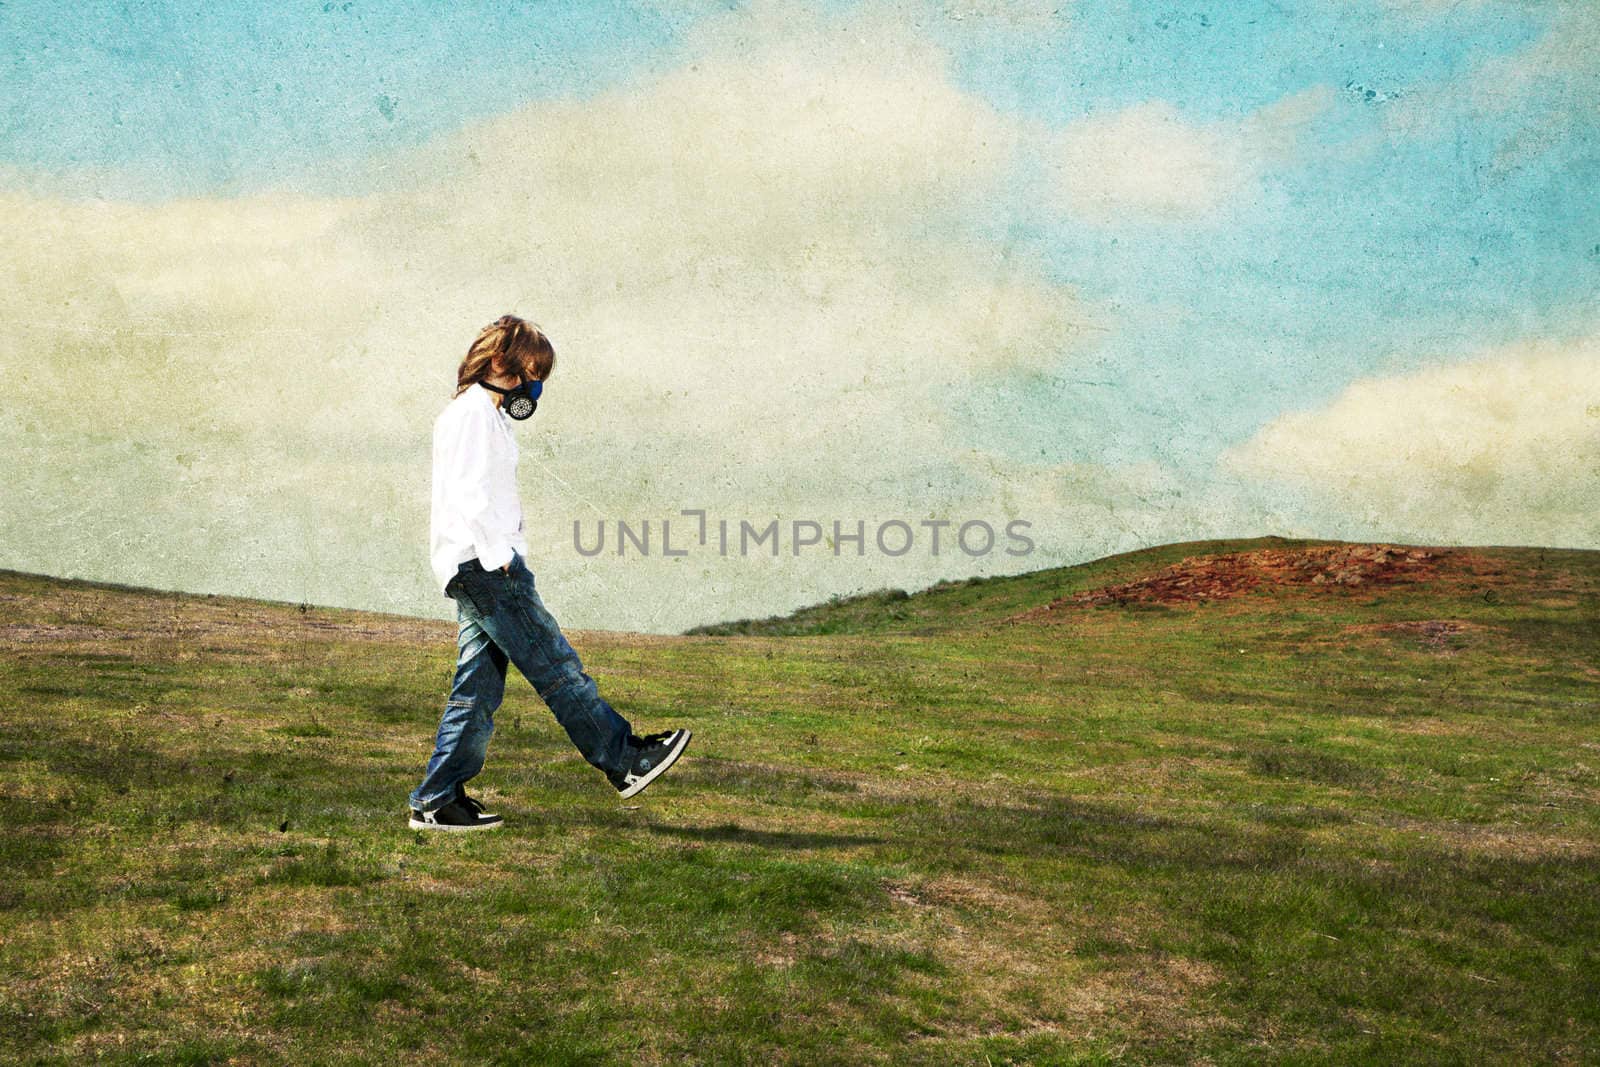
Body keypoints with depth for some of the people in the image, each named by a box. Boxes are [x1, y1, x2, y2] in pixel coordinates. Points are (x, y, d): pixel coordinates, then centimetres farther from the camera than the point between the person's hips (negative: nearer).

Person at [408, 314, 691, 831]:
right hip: (482, 564, -11)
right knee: (554, 663, -6)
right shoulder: (474, 413, -9)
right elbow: (471, 496, -19)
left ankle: (436, 801, 9)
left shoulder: (483, 414, 23)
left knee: (478, 686, 8)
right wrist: (499, 556, -18)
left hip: (478, 569, 11)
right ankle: (625, 758, -1)